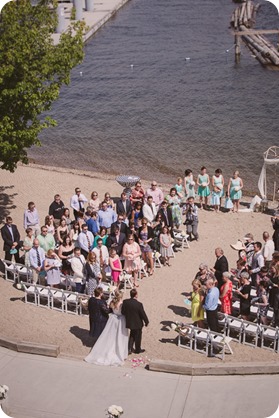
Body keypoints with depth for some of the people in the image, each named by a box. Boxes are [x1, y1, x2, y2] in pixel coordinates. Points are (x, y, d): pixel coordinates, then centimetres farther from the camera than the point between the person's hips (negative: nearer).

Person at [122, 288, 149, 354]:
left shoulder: (125, 302, -12)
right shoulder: (139, 304, -25)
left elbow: (123, 312, -2)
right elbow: (143, 314, -16)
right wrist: (146, 321, -1)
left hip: (129, 322, 4)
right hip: (137, 323, -4)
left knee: (132, 335, 25)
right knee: (138, 336, 16)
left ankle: (129, 349, 21)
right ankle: (138, 350, 32)